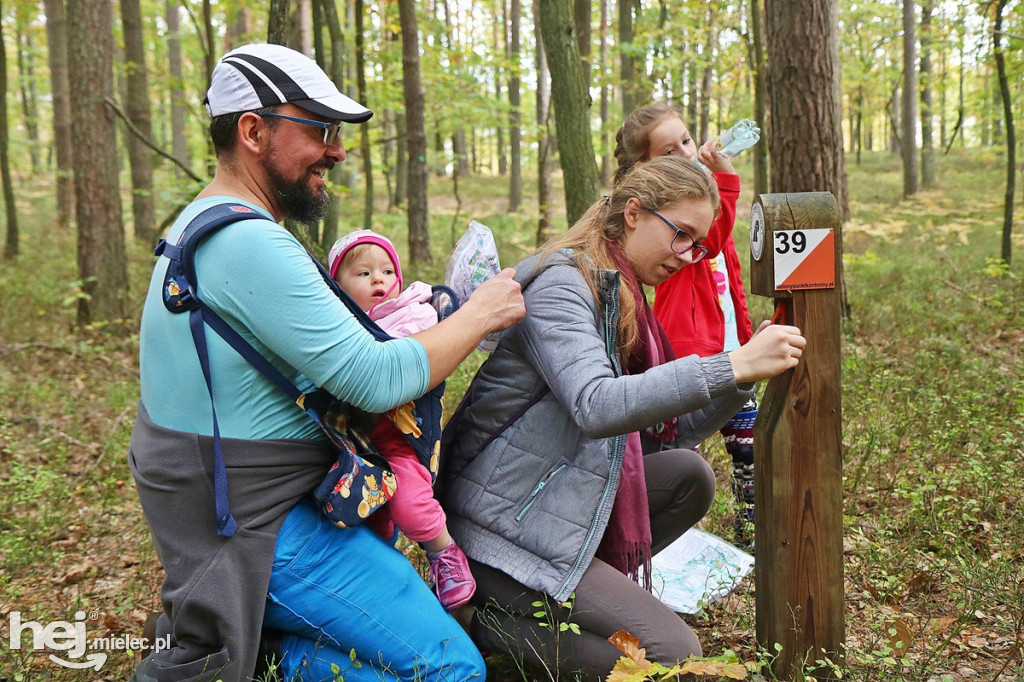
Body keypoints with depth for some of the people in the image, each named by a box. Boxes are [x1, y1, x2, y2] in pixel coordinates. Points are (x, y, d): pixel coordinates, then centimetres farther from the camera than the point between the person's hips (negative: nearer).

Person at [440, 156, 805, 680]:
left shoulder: (621, 297, 11)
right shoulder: (560, 285, -17)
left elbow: (670, 429, 10)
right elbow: (597, 407, -34)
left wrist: (750, 369, -3)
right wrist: (732, 366, -34)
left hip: (557, 501, 9)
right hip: (504, 526, -9)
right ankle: (488, 618, -1)